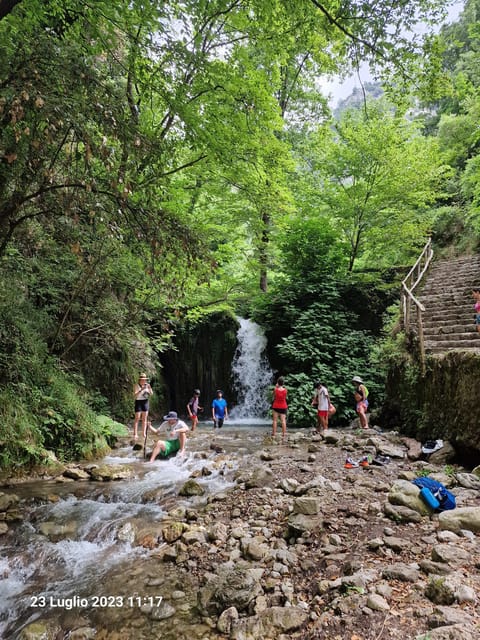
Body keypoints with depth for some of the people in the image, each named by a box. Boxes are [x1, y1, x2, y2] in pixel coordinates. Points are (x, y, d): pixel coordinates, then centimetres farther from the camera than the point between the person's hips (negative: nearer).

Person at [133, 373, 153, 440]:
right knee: (137, 418, -7)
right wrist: (141, 390, -30)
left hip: (145, 402, 4)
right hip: (138, 402, -4)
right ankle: (135, 434, -6)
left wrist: (149, 388, -15)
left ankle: (144, 433, 11)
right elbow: (135, 395, -19)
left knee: (144, 418, 6)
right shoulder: (136, 386, -8)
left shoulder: (147, 385, 4)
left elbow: (151, 393, 2)